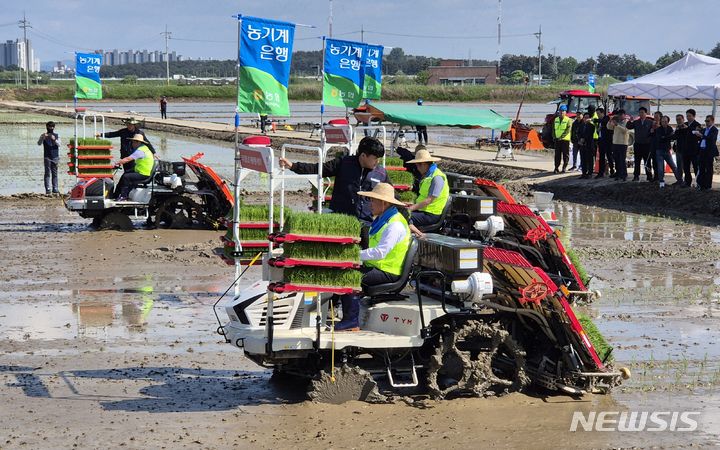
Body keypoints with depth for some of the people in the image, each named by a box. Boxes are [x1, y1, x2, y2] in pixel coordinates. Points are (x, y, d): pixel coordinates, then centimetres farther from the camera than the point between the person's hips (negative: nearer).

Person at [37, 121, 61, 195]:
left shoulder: (57, 136, 11)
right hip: (47, 157, -2)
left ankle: (55, 189, 5)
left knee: (55, 173, 3)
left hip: (55, 157, 2)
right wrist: (43, 137, -26)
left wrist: (54, 140, -21)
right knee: (47, 173, -6)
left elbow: (59, 144, -2)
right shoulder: (43, 136, 5)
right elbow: (39, 143, -8)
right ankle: (48, 189, -10)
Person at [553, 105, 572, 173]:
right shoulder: (556, 120, 14)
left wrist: (562, 137, -20)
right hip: (557, 139, 4)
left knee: (565, 154, -1)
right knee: (557, 154, 4)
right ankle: (556, 168, 6)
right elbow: (553, 129, 17)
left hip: (565, 139, -4)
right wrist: (554, 136, 0)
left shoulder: (568, 120, -2)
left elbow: (568, 130, -12)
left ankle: (564, 168, 4)